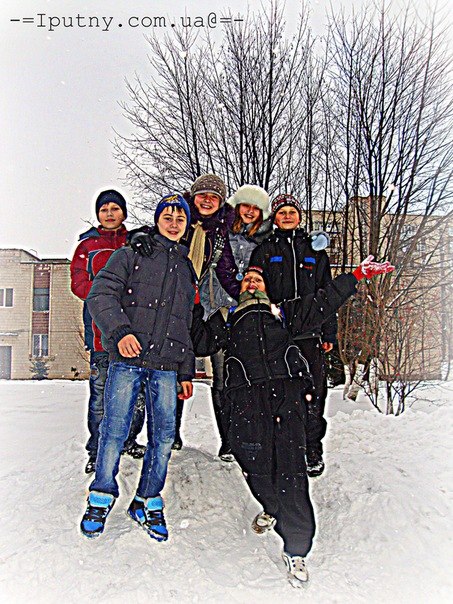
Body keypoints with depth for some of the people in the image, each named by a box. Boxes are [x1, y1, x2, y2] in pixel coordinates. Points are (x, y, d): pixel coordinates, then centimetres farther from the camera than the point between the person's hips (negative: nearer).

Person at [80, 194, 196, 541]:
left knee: (164, 435, 2)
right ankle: (101, 498, 17)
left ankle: (148, 502, 19)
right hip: (127, 359, -4)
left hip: (166, 365, 4)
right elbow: (100, 295, -5)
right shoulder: (132, 255, 7)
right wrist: (120, 330, -22)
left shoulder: (186, 268, 22)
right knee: (115, 430, -4)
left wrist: (187, 372, 21)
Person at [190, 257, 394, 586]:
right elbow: (201, 343, 18)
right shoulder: (226, 318, 28)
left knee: (290, 469, -10)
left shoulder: (282, 312, 28)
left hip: (287, 392, 0)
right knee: (257, 466, -3)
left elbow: (322, 302, 23)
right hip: (247, 398, 1)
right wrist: (194, 309, 11)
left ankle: (297, 549, -4)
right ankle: (272, 510, 30)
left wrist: (357, 276, 20)